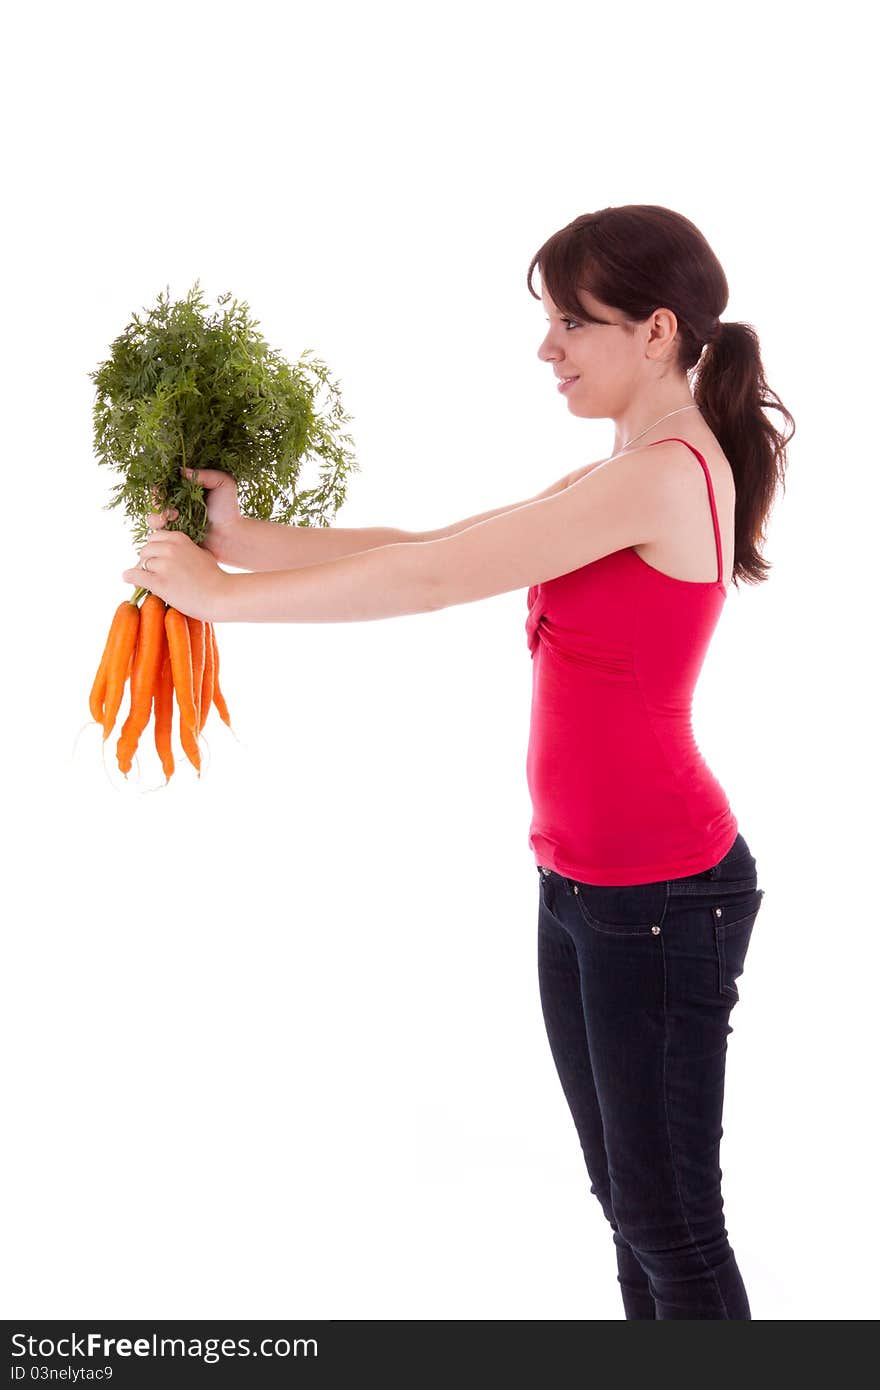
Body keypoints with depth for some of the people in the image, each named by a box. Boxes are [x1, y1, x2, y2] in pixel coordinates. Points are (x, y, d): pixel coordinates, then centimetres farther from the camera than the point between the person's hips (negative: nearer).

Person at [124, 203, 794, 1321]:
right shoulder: (619, 481, 13)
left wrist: (225, 592, -11)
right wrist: (245, 537, 2)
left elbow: (433, 578, -20)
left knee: (670, 1224, 5)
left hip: (663, 892, -9)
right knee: (626, 1203, 19)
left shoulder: (669, 473, -18)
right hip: (580, 882, 10)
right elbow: (432, 546, 9)